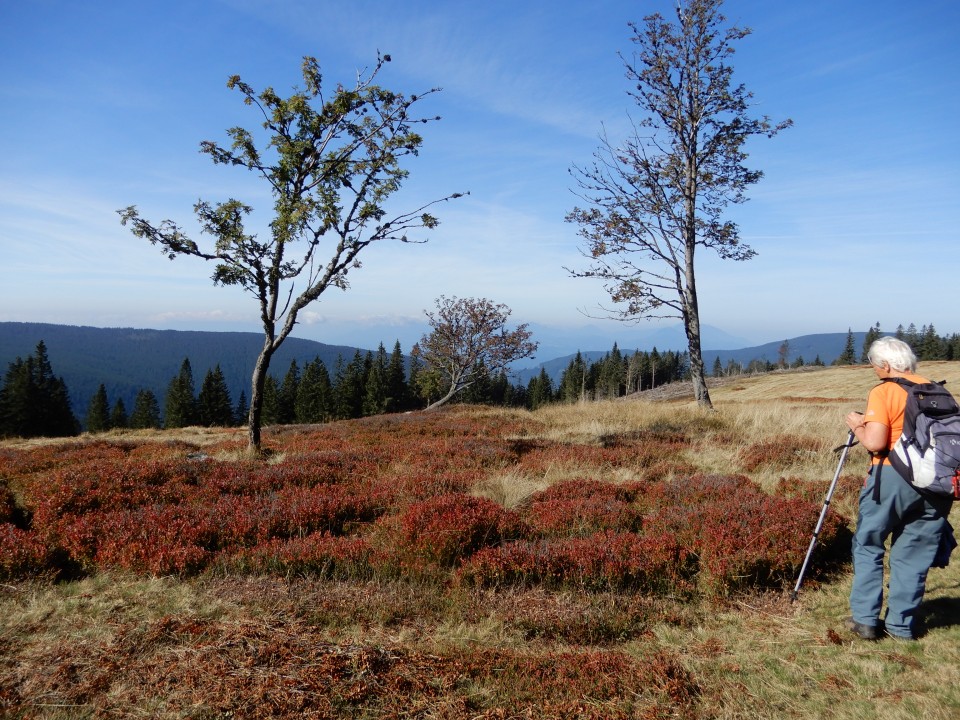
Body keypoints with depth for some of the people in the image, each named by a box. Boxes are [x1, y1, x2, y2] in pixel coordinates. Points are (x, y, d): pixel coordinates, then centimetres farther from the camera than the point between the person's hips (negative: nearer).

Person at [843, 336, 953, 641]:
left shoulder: (883, 392, -8)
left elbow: (874, 442, -18)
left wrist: (857, 426, 3)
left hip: (893, 479, -5)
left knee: (868, 547, 10)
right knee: (914, 555, 13)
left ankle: (865, 619, 9)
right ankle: (901, 624, 17)